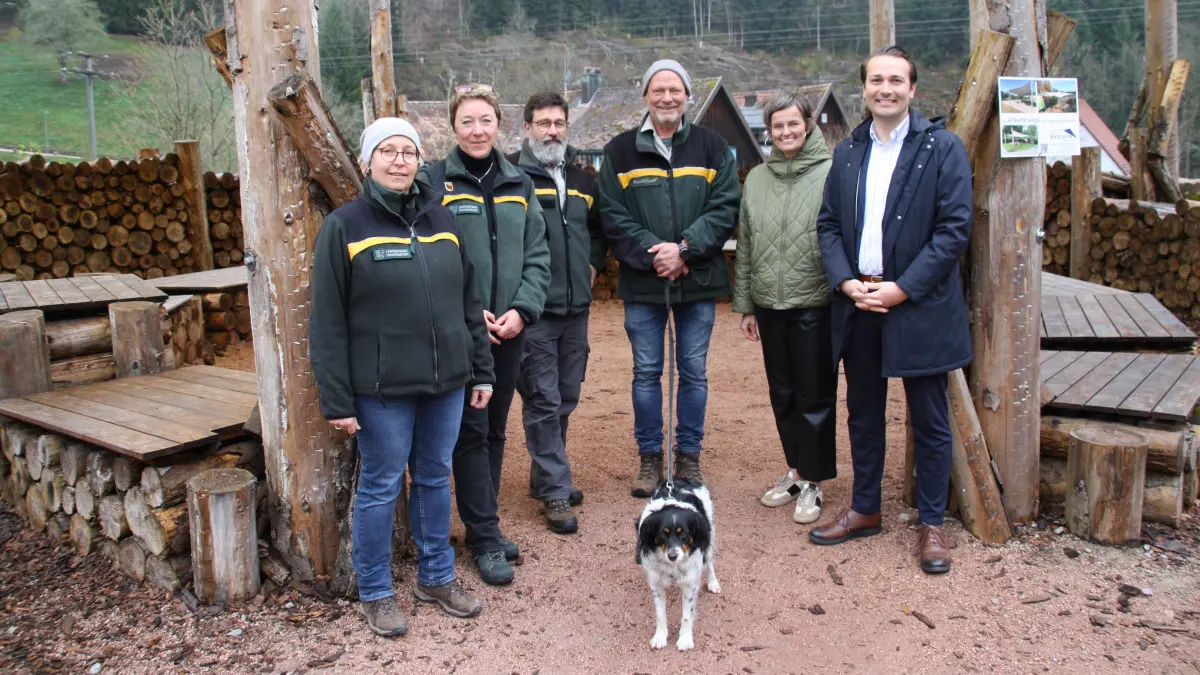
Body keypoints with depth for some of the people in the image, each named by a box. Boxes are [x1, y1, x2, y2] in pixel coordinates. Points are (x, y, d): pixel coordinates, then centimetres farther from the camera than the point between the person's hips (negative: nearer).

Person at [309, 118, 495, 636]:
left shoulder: (441, 218, 8)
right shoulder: (344, 226, -6)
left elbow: (469, 299, 12)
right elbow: (327, 323, -7)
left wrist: (481, 370, 10)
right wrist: (336, 399, -11)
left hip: (446, 382, 5)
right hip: (383, 389, -4)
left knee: (435, 479, 16)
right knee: (381, 487, 7)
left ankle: (437, 577, 32)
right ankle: (375, 593, 24)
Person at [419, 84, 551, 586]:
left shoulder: (519, 184, 11)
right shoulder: (434, 181, -3)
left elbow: (537, 256, 7)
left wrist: (521, 309, -7)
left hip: (509, 330, 5)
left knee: (495, 430, 12)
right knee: (471, 432, -1)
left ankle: (483, 525, 26)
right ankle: (485, 538, 10)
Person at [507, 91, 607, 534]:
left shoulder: (582, 181, 15)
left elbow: (598, 229, 29)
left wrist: (593, 263, 13)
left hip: (576, 309, 6)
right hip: (533, 311, -6)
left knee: (565, 399, 14)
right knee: (543, 402, -3)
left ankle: (545, 477, 30)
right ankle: (555, 493, 5)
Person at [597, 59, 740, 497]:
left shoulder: (712, 147, 6)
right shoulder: (620, 151, 4)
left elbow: (725, 208, -3)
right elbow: (613, 217, -3)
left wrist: (683, 249, -15)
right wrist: (653, 253, -16)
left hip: (698, 281, 1)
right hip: (641, 284, 0)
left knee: (694, 372, 8)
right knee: (646, 373, 7)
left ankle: (689, 456, 22)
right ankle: (650, 457, 21)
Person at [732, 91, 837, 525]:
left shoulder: (831, 173, -6)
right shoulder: (757, 179, 9)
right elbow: (745, 244, 12)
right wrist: (745, 304, 11)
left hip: (814, 304, -5)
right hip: (769, 304, 5)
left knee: (815, 394, 4)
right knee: (782, 392, 14)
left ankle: (813, 481, 17)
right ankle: (795, 470, 29)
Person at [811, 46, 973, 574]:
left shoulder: (942, 148, -4)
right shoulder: (847, 153, 10)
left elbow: (955, 228, -10)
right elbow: (828, 224, 9)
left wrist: (902, 288, -16)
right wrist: (846, 282, -7)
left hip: (919, 306, -4)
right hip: (858, 304, 5)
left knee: (929, 421, 6)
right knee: (863, 414, 15)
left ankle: (932, 524, 20)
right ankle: (864, 510, 30)